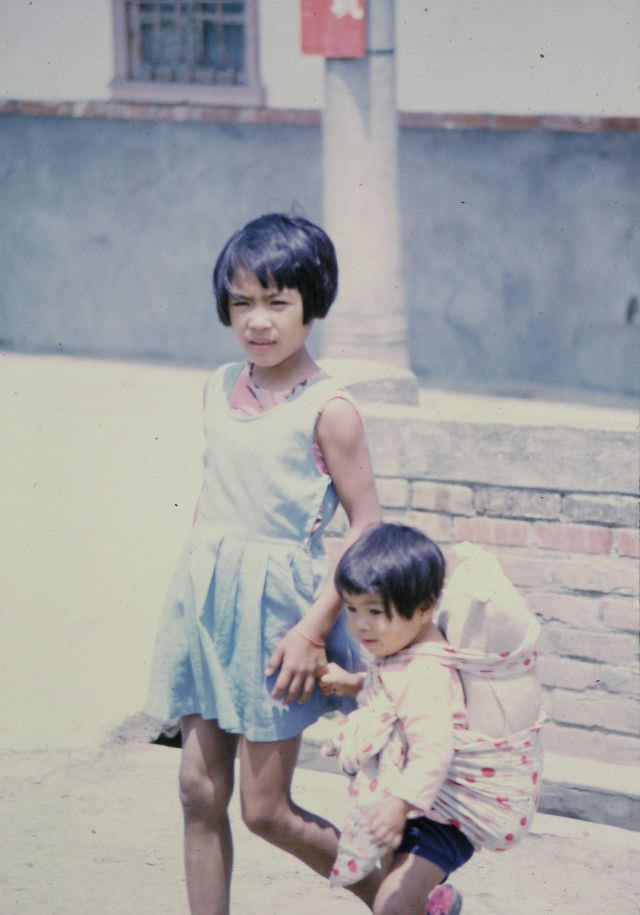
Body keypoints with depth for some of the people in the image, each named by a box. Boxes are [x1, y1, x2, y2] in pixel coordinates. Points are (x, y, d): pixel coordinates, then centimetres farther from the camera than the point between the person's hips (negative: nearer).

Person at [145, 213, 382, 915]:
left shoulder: (327, 409, -12)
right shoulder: (219, 390, 7)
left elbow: (366, 526, -11)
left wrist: (314, 626, -15)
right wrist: (198, 583, 16)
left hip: (277, 605, -6)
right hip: (207, 596, 6)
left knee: (265, 809, -2)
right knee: (199, 791, 5)